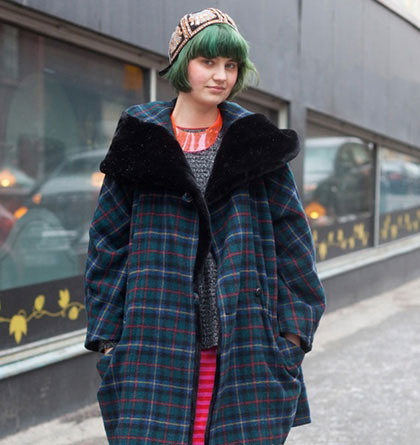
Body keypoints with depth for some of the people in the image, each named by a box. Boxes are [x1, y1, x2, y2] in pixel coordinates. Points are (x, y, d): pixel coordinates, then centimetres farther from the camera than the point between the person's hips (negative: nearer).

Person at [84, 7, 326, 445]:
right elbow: (109, 241, 7)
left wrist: (295, 328, 2)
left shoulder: (257, 144, 9)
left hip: (243, 343, 1)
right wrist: (106, 335, 2)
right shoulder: (142, 142, 7)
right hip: (157, 340, 0)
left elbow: (291, 240, 8)